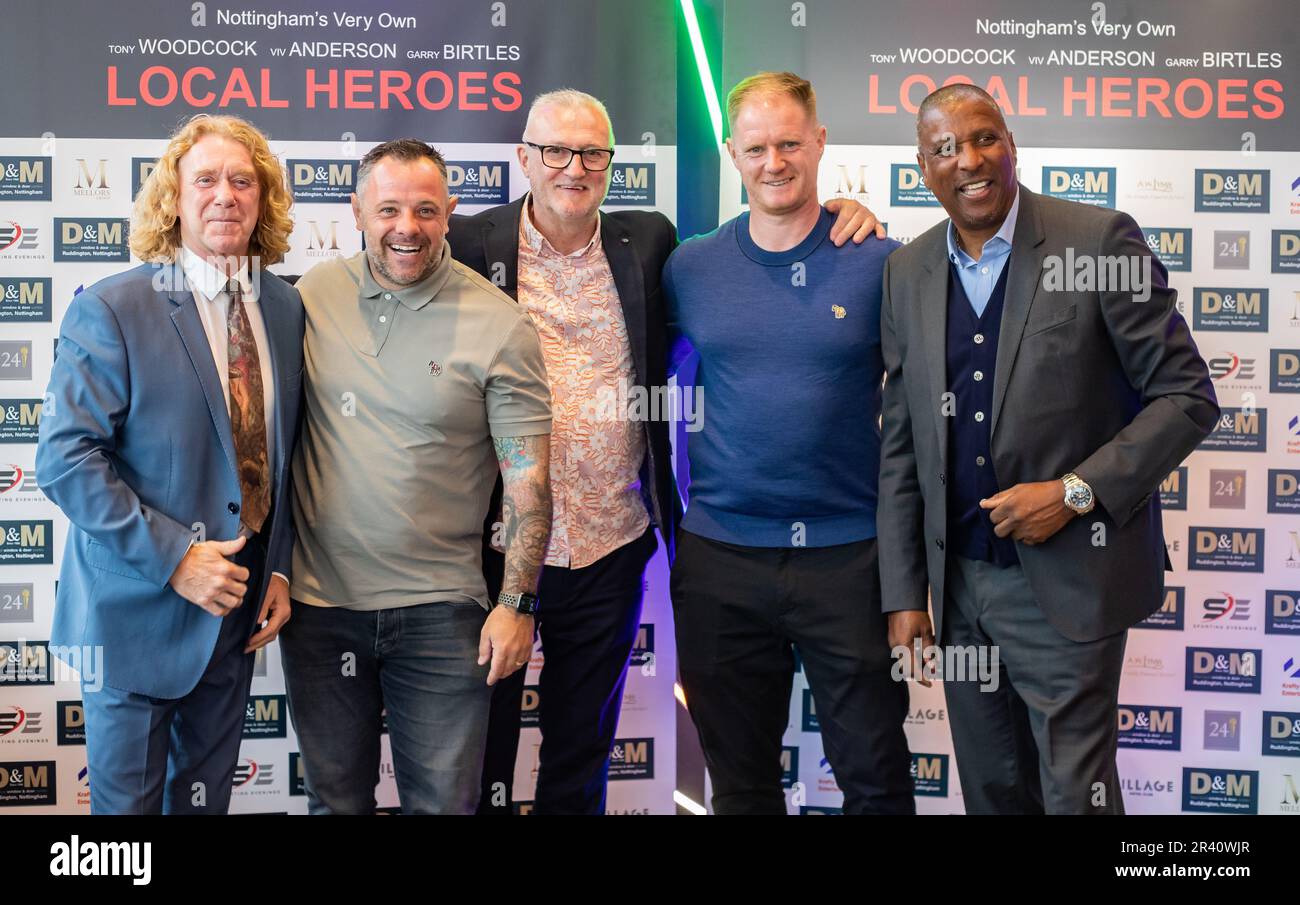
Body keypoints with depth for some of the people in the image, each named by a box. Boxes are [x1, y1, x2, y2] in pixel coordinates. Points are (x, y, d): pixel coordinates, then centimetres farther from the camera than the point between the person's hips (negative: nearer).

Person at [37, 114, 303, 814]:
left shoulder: (285, 308, 3)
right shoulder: (110, 311, -13)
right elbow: (64, 459, -17)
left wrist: (279, 569, 3)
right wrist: (173, 560, -21)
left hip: (237, 607, 5)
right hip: (138, 606, -5)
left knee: (207, 793, 19)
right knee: (128, 798, 11)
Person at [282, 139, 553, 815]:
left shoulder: (499, 326, -8)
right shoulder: (313, 295, 1)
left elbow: (527, 476, -6)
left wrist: (518, 602, -8)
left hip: (440, 609, -2)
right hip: (318, 603, 3)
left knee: (444, 801, 8)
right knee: (335, 798, 16)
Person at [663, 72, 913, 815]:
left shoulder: (882, 263, -3)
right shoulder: (689, 267, 3)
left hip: (849, 555, -2)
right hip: (720, 559, 2)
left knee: (875, 776, 8)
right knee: (740, 780, 16)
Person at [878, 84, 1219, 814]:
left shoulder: (1100, 240, -8)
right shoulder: (908, 274, 6)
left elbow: (1188, 396, -7)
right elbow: (902, 444, 8)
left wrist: (1076, 492, -17)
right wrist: (904, 593, 5)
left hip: (1067, 583, -4)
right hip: (958, 583, 5)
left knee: (1075, 795, 3)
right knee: (991, 793, 17)